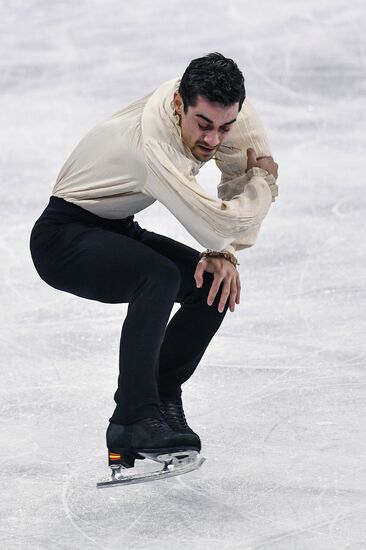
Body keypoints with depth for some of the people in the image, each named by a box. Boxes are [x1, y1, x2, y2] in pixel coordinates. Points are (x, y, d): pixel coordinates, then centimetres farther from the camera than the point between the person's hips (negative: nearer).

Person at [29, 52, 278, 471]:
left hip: (116, 231, 8)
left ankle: (160, 401, 6)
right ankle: (135, 423, -29)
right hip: (63, 236, -8)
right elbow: (221, 224, -40)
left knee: (215, 286, -5)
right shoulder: (153, 147, -36)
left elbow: (243, 181, 1)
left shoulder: (216, 107, -14)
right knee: (159, 277, -32)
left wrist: (224, 253, -13)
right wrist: (265, 180, -21)